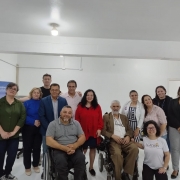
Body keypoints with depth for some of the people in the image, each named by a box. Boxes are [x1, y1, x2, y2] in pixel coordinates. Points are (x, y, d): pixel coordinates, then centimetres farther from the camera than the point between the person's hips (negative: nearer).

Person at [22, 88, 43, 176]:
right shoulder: (26, 103, -2)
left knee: (37, 147, 11)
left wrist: (40, 122, -13)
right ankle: (27, 167, 21)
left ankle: (36, 165, 28)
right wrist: (33, 122, -20)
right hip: (28, 128, -2)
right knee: (27, 147, 5)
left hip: (39, 128, 2)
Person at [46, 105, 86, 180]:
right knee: (61, 161, -32)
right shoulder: (53, 124, 0)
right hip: (59, 150, -2)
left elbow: (82, 137, 7)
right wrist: (64, 148, -18)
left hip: (74, 149, 2)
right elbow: (49, 141, -8)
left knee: (81, 158, -27)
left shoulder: (76, 123, 10)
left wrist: (75, 145, -15)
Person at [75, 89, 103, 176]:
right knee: (83, 149, 4)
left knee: (93, 149, 11)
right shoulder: (80, 106, -1)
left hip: (94, 132, 2)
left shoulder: (97, 107, 3)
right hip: (83, 132, -2)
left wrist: (99, 129, -6)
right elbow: (77, 120, -1)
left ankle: (91, 167, 26)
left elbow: (100, 119, 3)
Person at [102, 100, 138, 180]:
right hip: (113, 141, -4)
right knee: (117, 153, -34)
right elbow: (103, 130, 1)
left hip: (124, 140, 4)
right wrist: (113, 136, -15)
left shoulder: (124, 117, 23)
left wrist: (128, 136, -6)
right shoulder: (106, 117, 10)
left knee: (135, 149, -27)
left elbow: (129, 129, 17)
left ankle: (126, 172, -12)